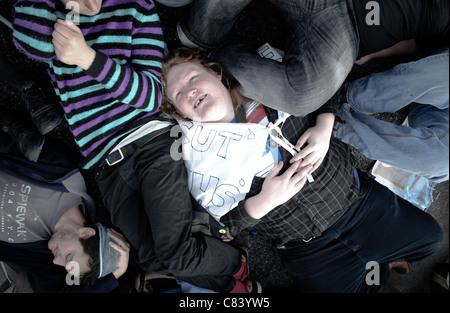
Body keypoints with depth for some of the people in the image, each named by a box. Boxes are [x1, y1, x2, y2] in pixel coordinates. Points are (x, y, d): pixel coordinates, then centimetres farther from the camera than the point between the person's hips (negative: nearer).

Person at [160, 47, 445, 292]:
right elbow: (218, 225, -11)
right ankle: (378, 267, 25)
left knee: (430, 236, 10)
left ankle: (369, 262, 32)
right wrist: (265, 201, -24)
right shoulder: (198, 154, -13)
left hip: (355, 195, 3)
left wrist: (323, 128, -12)